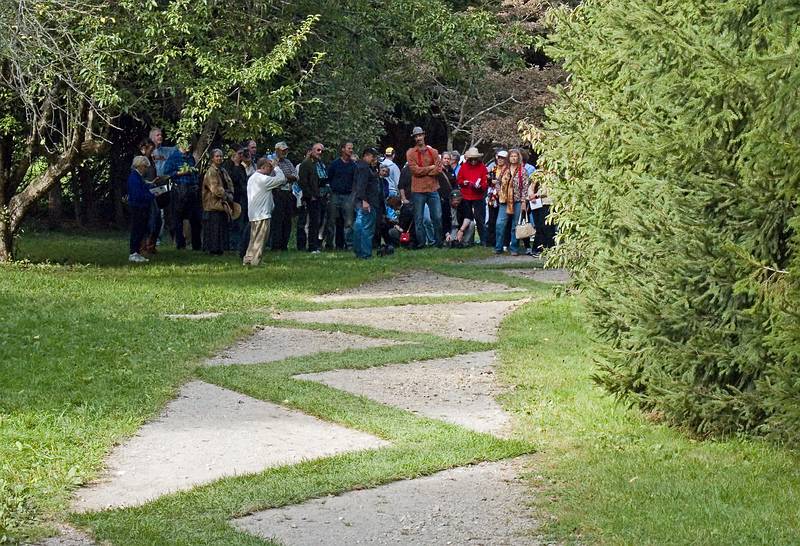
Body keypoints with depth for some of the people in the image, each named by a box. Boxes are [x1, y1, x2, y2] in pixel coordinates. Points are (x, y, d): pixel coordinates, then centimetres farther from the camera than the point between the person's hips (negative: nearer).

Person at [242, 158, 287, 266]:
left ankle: (247, 260, 16)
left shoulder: (252, 178, 14)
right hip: (262, 214, -10)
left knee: (254, 239, 15)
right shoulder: (263, 179, -16)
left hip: (253, 214, 10)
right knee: (259, 240, -4)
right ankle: (255, 262, -3)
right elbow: (281, 179, -13)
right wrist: (276, 168, -1)